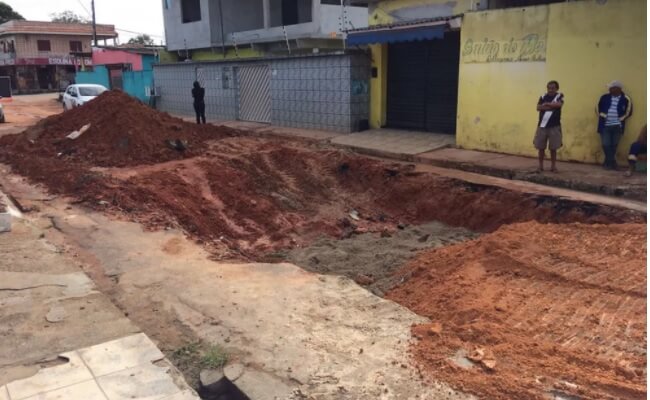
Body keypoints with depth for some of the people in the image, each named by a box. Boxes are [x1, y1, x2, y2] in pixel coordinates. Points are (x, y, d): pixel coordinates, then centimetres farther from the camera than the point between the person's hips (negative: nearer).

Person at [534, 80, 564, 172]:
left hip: (554, 126, -2)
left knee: (553, 148, 3)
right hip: (542, 125, 2)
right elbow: (538, 107, -7)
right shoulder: (543, 97, 8)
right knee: (541, 147, 4)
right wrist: (552, 106, -12)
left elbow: (559, 104, -18)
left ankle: (553, 166, 14)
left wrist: (546, 104, -9)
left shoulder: (559, 96, 2)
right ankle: (541, 166, 14)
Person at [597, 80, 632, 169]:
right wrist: (603, 117, 6)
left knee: (614, 145, 4)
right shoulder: (605, 97, 4)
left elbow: (628, 112, 6)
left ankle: (608, 162, 16)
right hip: (605, 125, 1)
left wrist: (620, 120, 1)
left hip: (617, 126, -1)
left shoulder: (626, 99, -1)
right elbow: (599, 108, 14)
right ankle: (612, 162, 8)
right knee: (606, 144, -4)